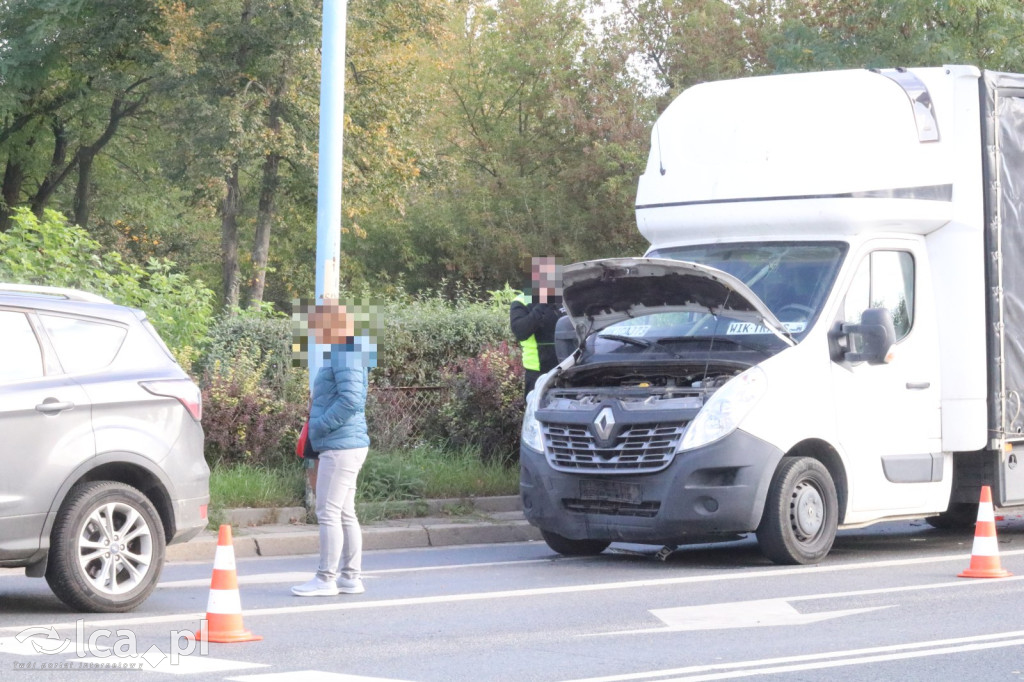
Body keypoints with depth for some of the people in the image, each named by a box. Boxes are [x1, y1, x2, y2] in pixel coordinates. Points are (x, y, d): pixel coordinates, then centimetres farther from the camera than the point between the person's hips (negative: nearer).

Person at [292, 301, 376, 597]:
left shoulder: (344, 357, -14)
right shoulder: (343, 356, 17)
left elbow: (351, 399, -24)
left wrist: (320, 426, -17)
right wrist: (317, 430, 13)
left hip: (341, 447, -11)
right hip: (345, 446, 11)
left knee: (328, 513, -7)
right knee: (345, 514, 13)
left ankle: (326, 579, -5)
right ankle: (351, 577, 17)